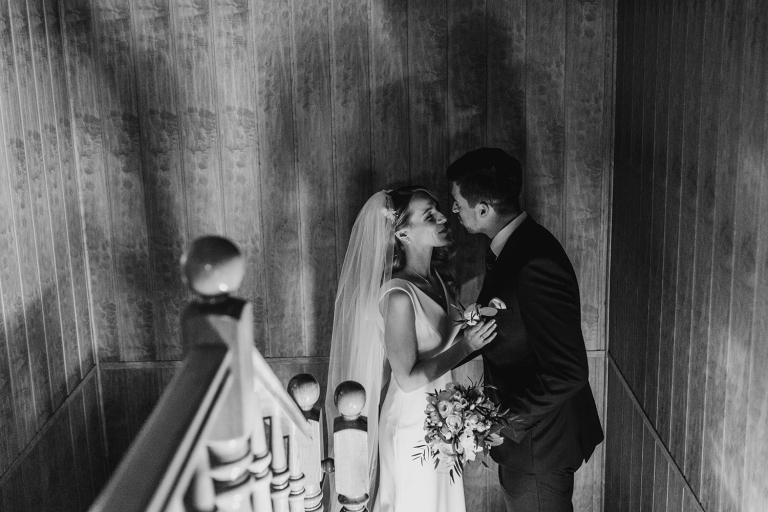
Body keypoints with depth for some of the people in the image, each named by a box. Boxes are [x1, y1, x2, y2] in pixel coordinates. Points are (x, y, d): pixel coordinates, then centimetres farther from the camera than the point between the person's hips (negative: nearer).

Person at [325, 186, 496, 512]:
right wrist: (466, 345, -21)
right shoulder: (398, 295, -24)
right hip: (412, 426, -7)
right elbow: (408, 378, -22)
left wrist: (472, 326, -1)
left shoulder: (438, 278, 1)